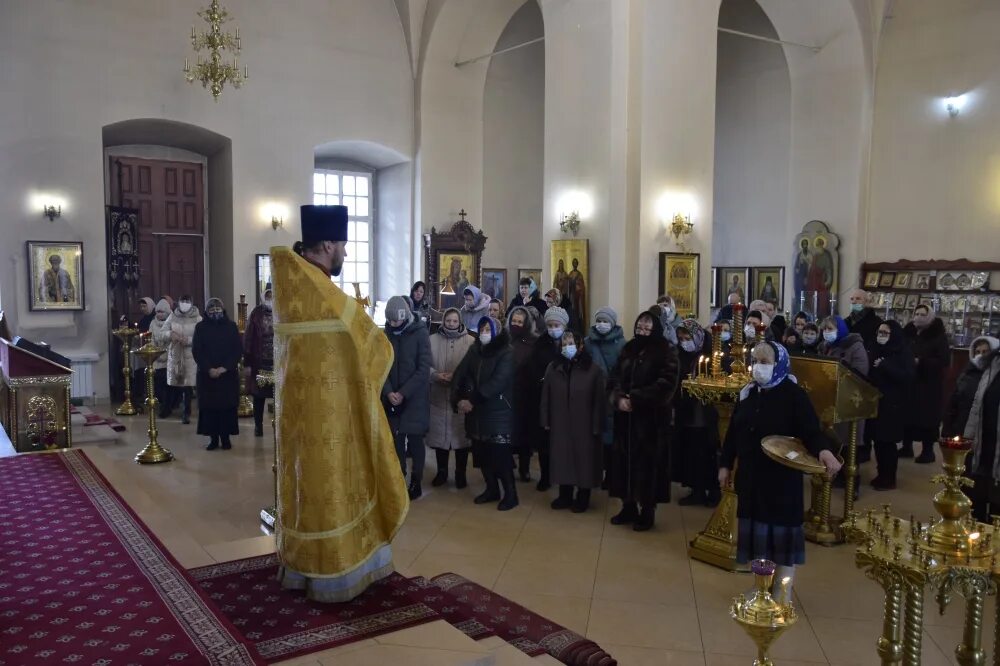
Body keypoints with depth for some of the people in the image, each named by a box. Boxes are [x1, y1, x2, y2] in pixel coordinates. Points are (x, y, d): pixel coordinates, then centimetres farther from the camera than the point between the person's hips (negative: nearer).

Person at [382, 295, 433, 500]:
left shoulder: (420, 333, -8)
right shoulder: (386, 334, 2)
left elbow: (423, 369, -11)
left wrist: (403, 393, -16)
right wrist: (388, 392, -13)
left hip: (415, 398, -3)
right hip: (391, 397, 3)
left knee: (415, 440, 2)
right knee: (396, 439, 4)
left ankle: (416, 481, 13)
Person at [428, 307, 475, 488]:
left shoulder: (470, 341, 1)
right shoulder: (432, 340, 4)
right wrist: (436, 375, -17)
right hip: (438, 395, 1)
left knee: (461, 434, 4)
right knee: (439, 434, 9)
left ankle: (460, 473, 19)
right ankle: (441, 472, 25)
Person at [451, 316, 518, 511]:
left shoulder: (506, 354, -8)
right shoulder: (474, 351, 9)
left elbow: (496, 383, -19)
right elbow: (459, 374, 2)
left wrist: (472, 401, -20)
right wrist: (458, 400, -12)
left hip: (497, 412, -5)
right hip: (476, 413, 6)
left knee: (500, 453, -6)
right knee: (481, 452, 10)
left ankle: (510, 493, 7)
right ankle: (491, 489, 25)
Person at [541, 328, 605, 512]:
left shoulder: (593, 369, -7)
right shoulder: (553, 368, 4)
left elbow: (599, 400, -7)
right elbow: (546, 397, 6)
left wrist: (596, 427, -9)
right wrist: (546, 421, 3)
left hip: (584, 426, -3)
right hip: (560, 425, 3)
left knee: (583, 460, 6)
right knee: (562, 460, 10)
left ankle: (583, 498, 21)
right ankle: (565, 495, 25)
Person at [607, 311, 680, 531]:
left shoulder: (667, 353, -5)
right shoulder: (628, 350, 11)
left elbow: (665, 385, -15)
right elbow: (614, 378, 8)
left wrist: (635, 399, -18)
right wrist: (618, 398, -13)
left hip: (651, 419, -5)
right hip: (625, 418, 5)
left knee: (647, 463, 0)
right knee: (625, 460, 9)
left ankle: (647, 511, 12)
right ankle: (628, 506, 22)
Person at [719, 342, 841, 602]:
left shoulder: (794, 395, -12)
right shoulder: (748, 393, 6)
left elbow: (811, 430, -20)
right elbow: (733, 432, 11)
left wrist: (823, 450, -40)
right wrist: (725, 464, 11)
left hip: (782, 477, -5)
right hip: (750, 475, 5)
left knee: (781, 529, 3)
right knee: (756, 529, 12)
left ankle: (784, 592, 17)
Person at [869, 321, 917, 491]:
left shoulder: (904, 353, -6)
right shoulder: (877, 351, 12)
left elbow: (908, 376, -19)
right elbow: (868, 373, 19)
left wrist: (884, 366, -20)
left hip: (892, 404, -6)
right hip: (875, 402, 6)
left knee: (888, 441, -3)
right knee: (877, 440, 8)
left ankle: (890, 479, 8)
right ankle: (881, 474, 19)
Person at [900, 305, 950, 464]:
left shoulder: (938, 336, -7)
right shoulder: (908, 333, 6)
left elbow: (944, 361, -15)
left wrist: (920, 362, -22)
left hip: (929, 385, -4)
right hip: (908, 383, 4)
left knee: (927, 417, -3)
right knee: (907, 415, 5)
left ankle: (928, 450, 7)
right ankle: (907, 446, 17)